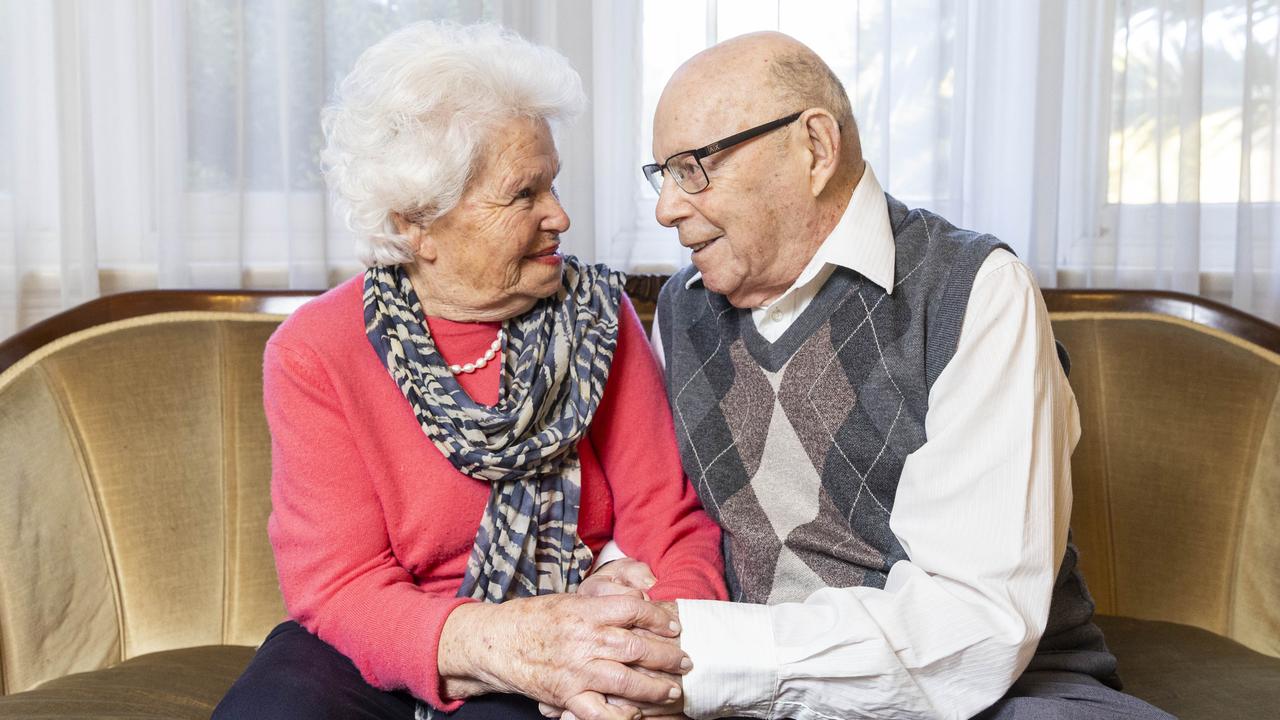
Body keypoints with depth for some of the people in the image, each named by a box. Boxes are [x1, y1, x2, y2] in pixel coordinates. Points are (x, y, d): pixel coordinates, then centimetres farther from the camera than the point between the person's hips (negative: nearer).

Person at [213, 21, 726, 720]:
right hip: (380, 657, 2)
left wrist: (663, 658, -29)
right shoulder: (312, 354, -8)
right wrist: (510, 644, -34)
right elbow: (339, 586, -15)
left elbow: (671, 525, -7)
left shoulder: (595, 315, -4)